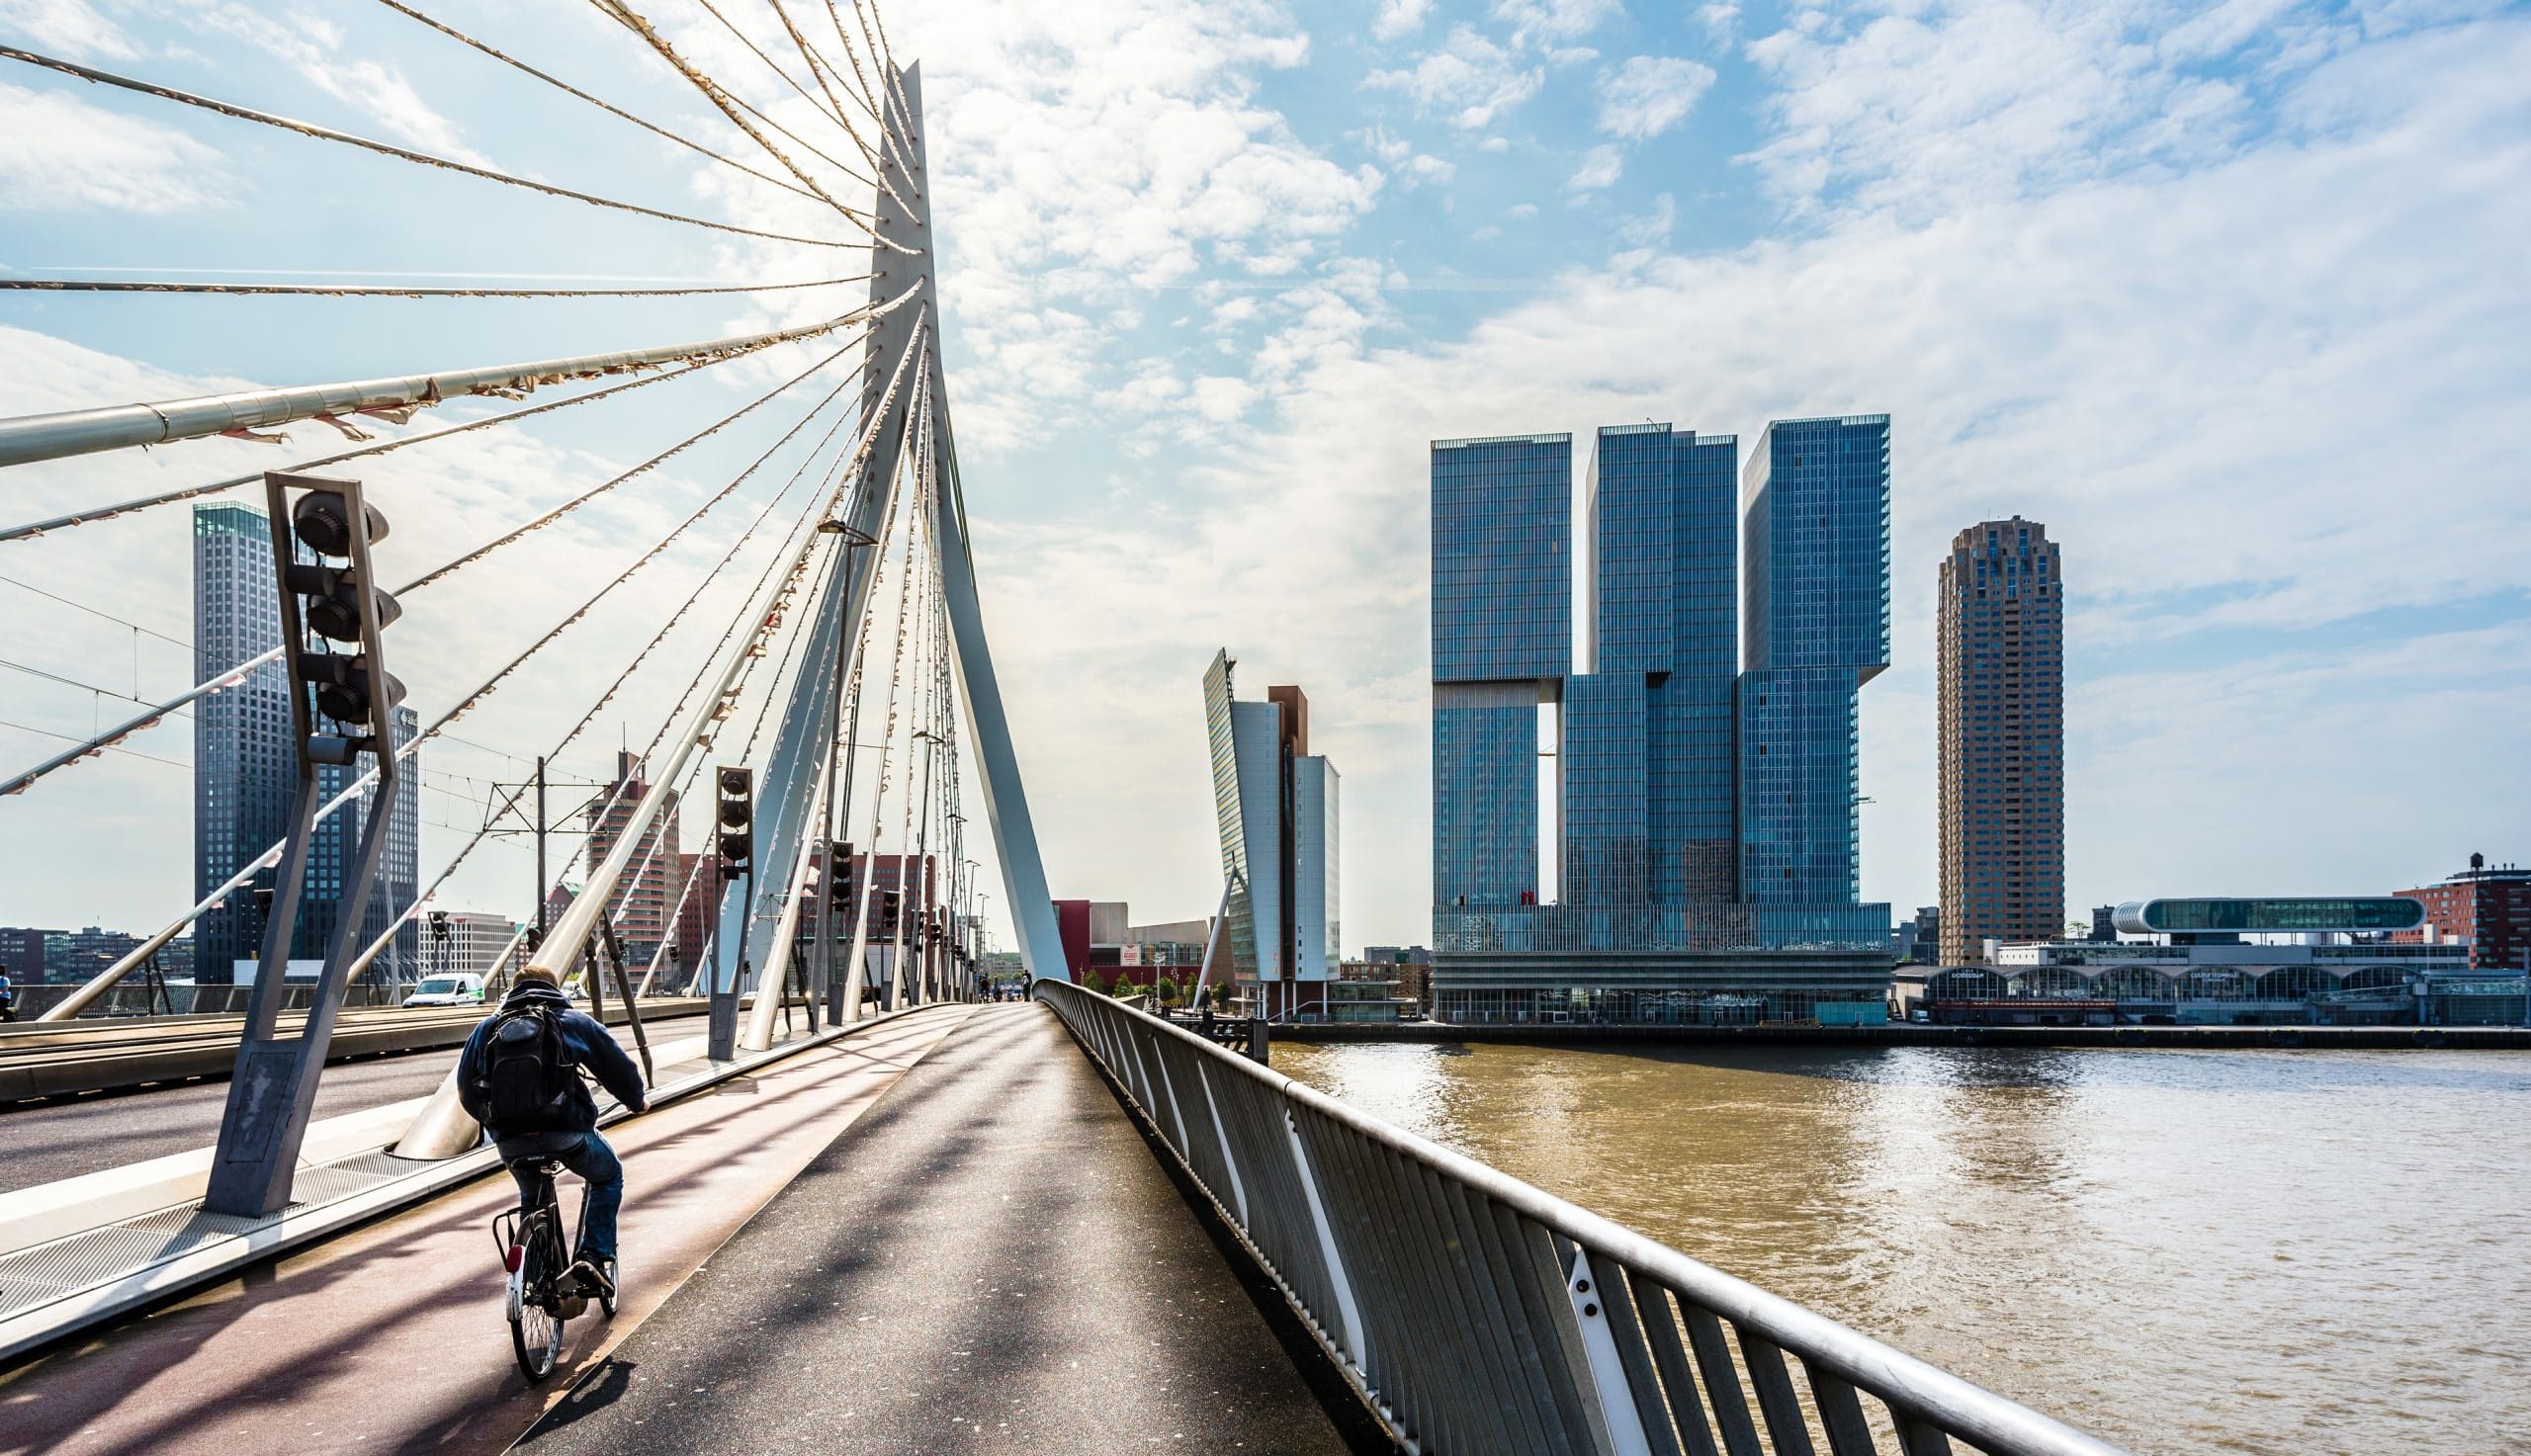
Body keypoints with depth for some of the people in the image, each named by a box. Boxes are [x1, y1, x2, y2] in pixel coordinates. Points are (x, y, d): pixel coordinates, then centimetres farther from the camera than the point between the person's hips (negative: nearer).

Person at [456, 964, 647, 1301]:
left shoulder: (487, 1027, 14)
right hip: (566, 1132, -3)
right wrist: (637, 1100, 31)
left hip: (510, 1141, 3)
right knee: (608, 1177, 23)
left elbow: (466, 1089, 21)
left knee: (532, 1196, 32)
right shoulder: (574, 1022, 6)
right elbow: (617, 1066, 12)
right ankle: (595, 1255, 7)